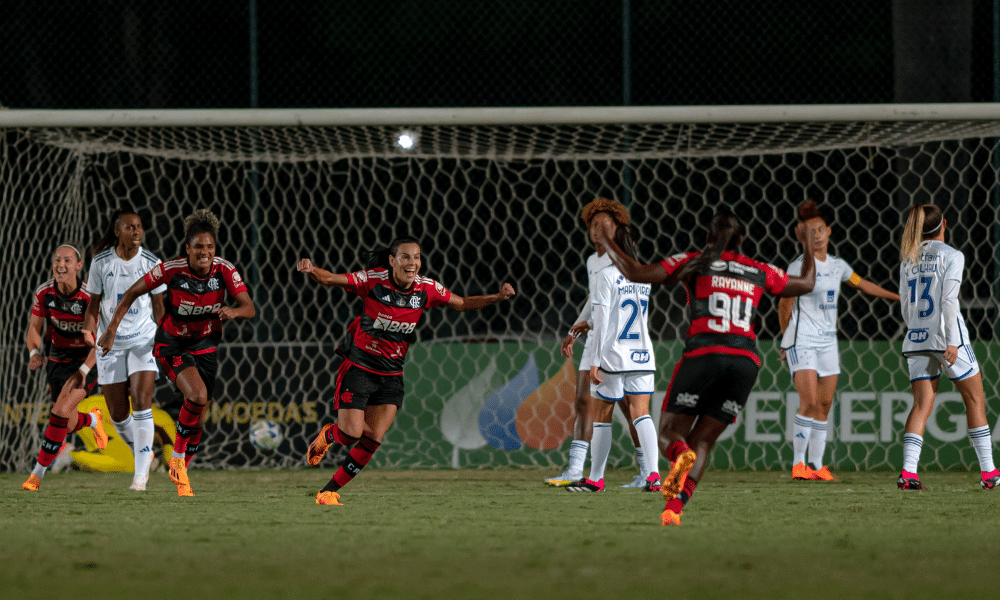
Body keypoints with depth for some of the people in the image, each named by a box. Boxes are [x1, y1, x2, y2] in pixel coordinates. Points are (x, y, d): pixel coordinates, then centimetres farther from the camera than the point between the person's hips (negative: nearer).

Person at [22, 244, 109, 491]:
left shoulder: (89, 297, -23)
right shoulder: (44, 293, -10)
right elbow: (34, 329, -4)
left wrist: (83, 370, -32)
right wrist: (35, 352, -25)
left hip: (87, 361, -5)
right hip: (57, 358, 5)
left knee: (60, 413, -20)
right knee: (68, 426, 11)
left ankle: (38, 473, -9)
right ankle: (93, 419, 48)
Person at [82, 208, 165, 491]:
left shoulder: (151, 263, -3)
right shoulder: (101, 263, -3)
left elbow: (158, 306, 6)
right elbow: (94, 304, 4)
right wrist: (88, 333, -10)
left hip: (144, 340, -1)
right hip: (110, 341, 1)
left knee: (142, 402, -17)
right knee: (117, 414, 3)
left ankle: (141, 474, -15)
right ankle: (144, 455, 32)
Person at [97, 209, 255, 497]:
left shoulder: (224, 270, -16)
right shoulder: (172, 270, -23)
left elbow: (249, 308, -15)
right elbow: (132, 294, -12)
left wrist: (234, 311, -38)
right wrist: (111, 329, -17)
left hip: (205, 344, 4)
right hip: (172, 344, -4)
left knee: (198, 419, 6)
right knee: (197, 396, -28)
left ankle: (181, 474, 30)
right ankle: (177, 458, -7)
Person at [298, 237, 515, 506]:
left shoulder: (427, 289, -5)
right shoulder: (375, 280, -16)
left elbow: (462, 304, 9)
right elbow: (329, 279, -17)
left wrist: (497, 297, -4)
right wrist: (312, 270, -40)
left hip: (391, 375, 3)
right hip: (359, 368, -3)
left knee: (373, 440, -6)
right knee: (351, 433, -11)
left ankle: (329, 491, 8)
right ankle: (327, 435, 26)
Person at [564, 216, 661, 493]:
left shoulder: (607, 275, -8)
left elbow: (602, 320, -10)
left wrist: (595, 361, -8)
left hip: (614, 355, -4)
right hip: (643, 355, 4)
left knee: (602, 415, 7)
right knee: (640, 412, -1)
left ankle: (596, 479, 14)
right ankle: (653, 474, -17)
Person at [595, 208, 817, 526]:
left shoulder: (694, 262, 8)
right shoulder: (758, 272, 17)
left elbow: (636, 273, 1)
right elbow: (806, 284, 32)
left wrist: (608, 243, 17)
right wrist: (808, 246, 50)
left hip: (704, 354, -3)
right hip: (746, 360, 3)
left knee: (669, 434, 7)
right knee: (701, 442, 10)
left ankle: (681, 456, -32)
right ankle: (675, 507, -13)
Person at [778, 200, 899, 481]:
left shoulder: (838, 266, 9)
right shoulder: (799, 267, -8)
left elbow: (863, 285, 25)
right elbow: (785, 305, -1)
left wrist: (899, 297, 30)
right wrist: (786, 339, 4)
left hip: (827, 342, 6)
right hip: (802, 341, -6)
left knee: (825, 405, 4)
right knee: (810, 402, -17)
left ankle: (817, 465, 9)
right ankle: (798, 463, -11)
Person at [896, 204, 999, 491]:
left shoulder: (908, 259, 13)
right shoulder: (951, 256, -4)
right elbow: (948, 300, -14)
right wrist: (951, 341, -16)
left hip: (916, 338, 5)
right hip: (945, 335, -5)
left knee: (922, 405, 1)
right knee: (975, 399, 7)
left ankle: (908, 472, -16)